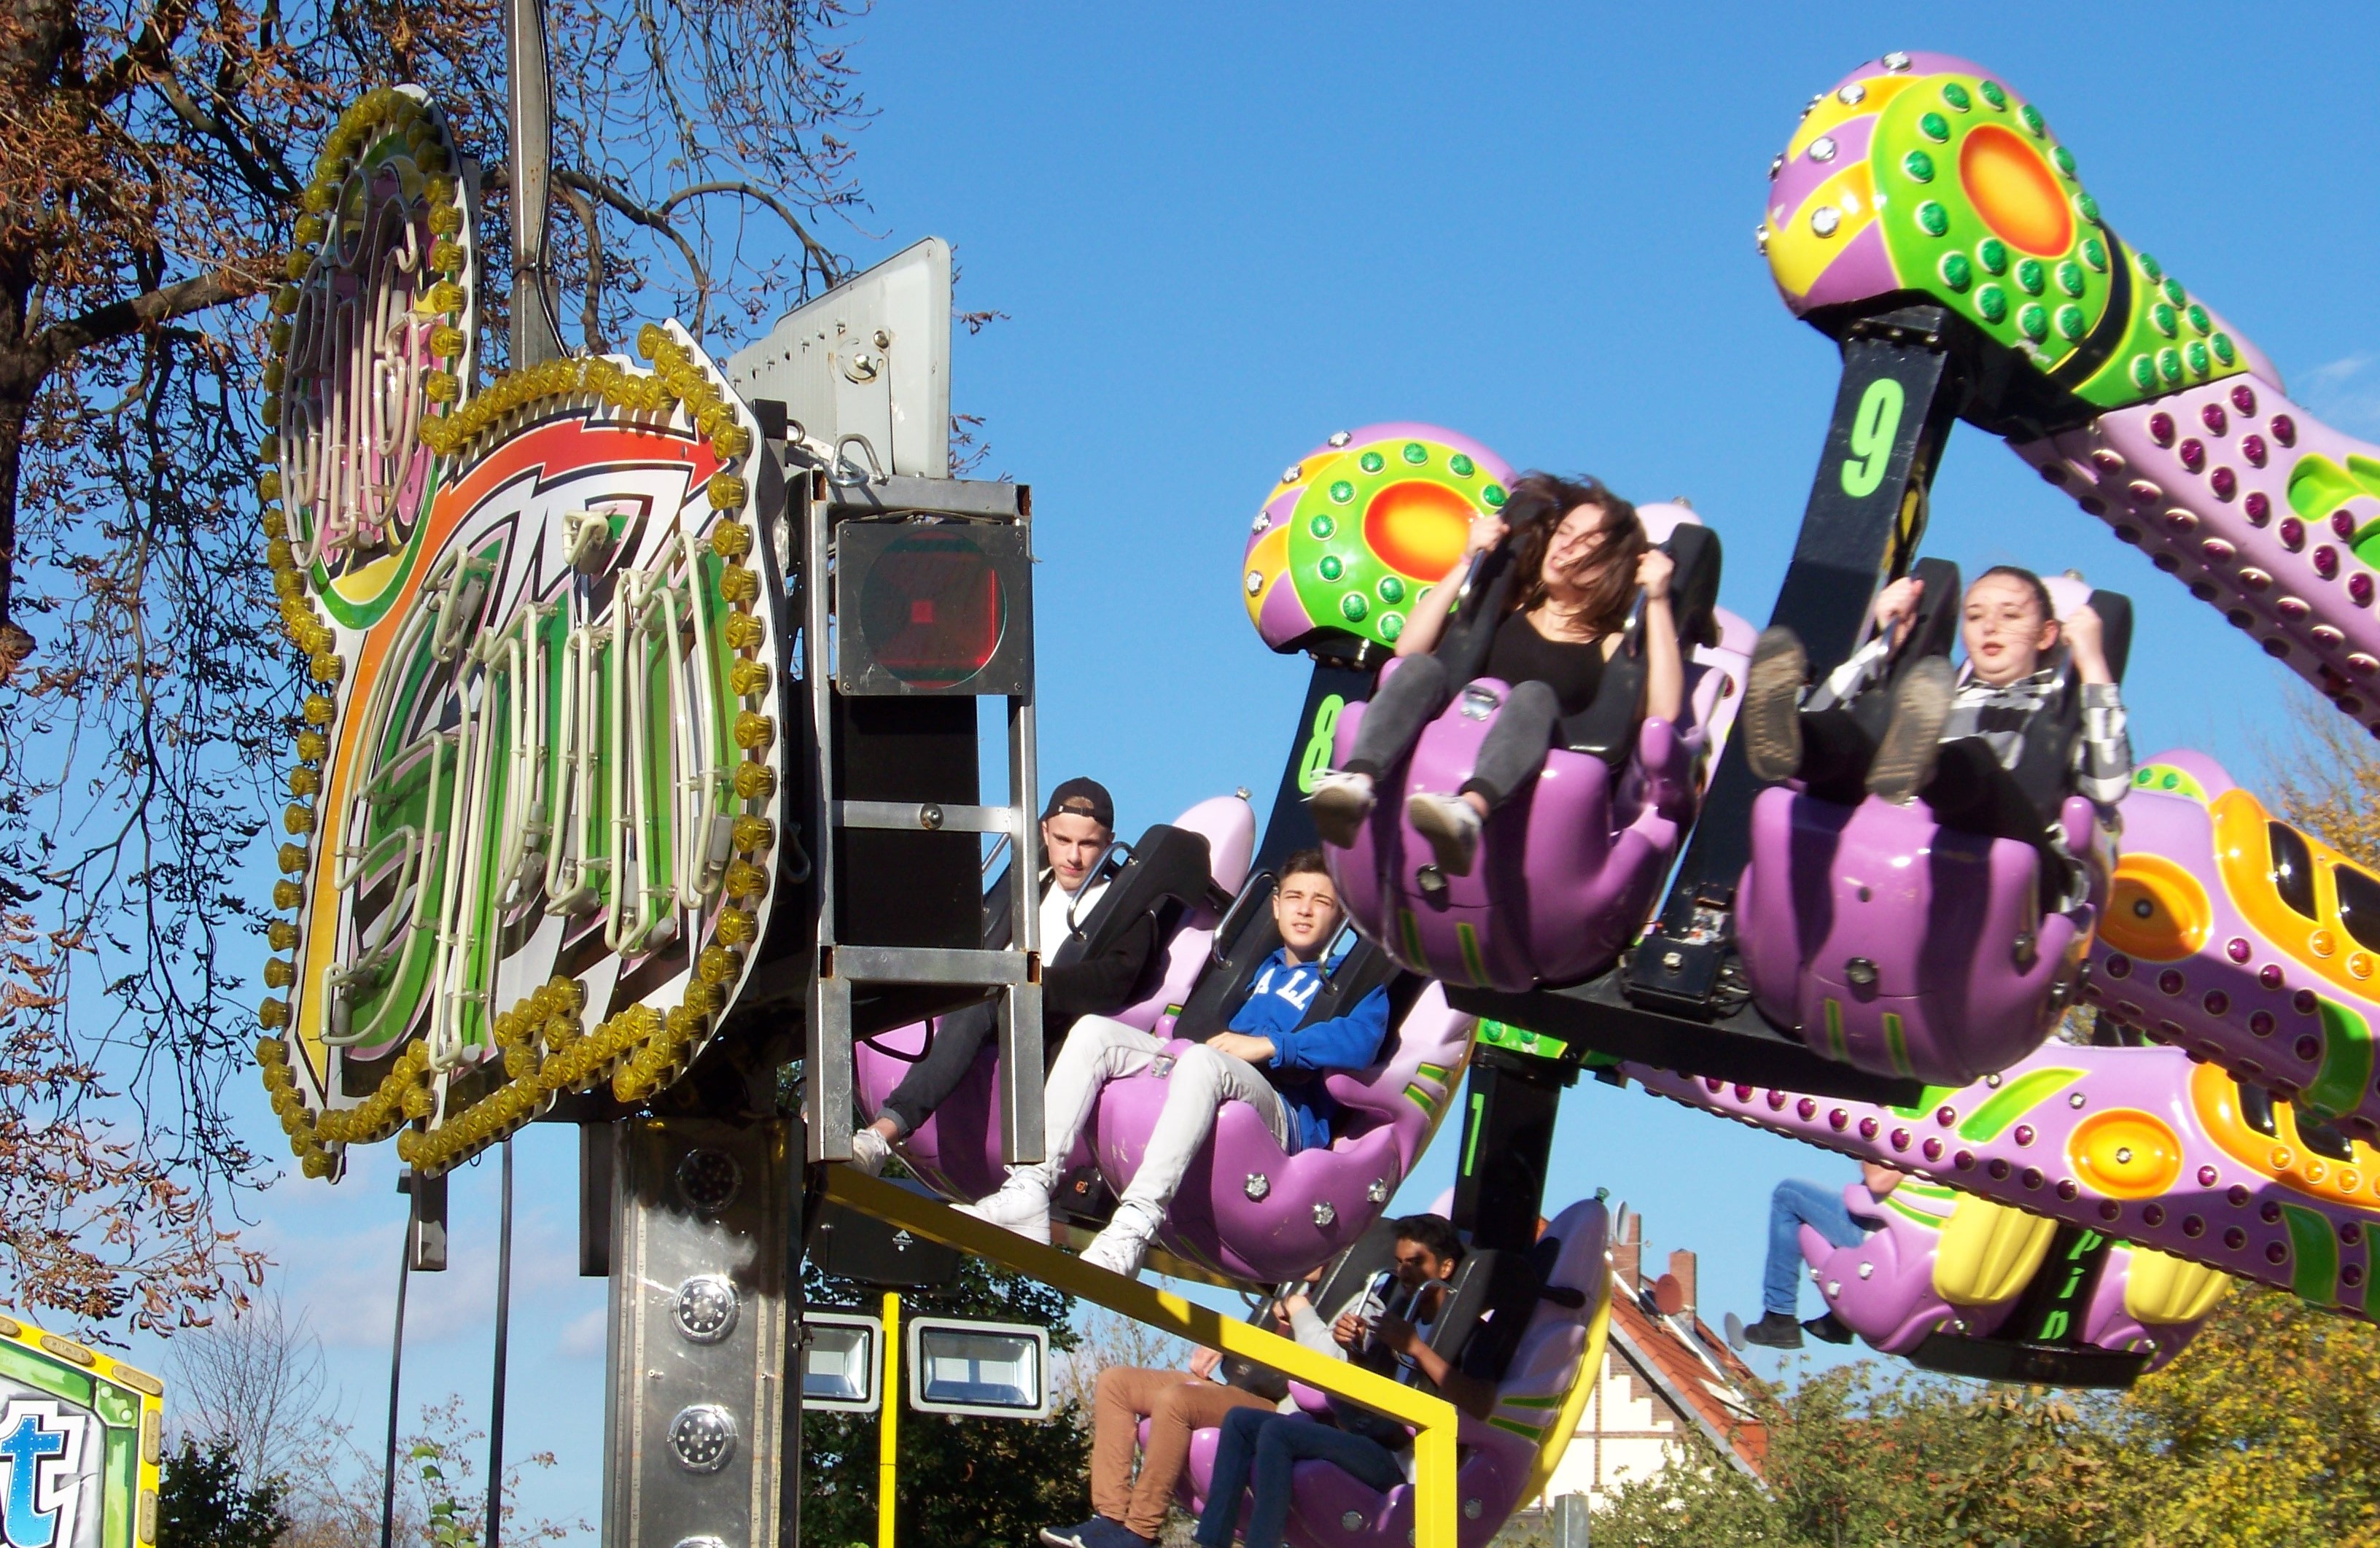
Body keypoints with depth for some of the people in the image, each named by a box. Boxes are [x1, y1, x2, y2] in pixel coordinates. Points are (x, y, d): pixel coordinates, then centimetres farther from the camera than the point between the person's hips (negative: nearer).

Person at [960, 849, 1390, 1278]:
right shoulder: (1260, 966, 32)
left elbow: (1361, 1039, -10)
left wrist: (1267, 1045, -16)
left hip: (1283, 1118, -7)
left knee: (1201, 1061, -38)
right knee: (1095, 1031, -9)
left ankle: (1133, 1229, -54)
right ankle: (1030, 1188, -27)